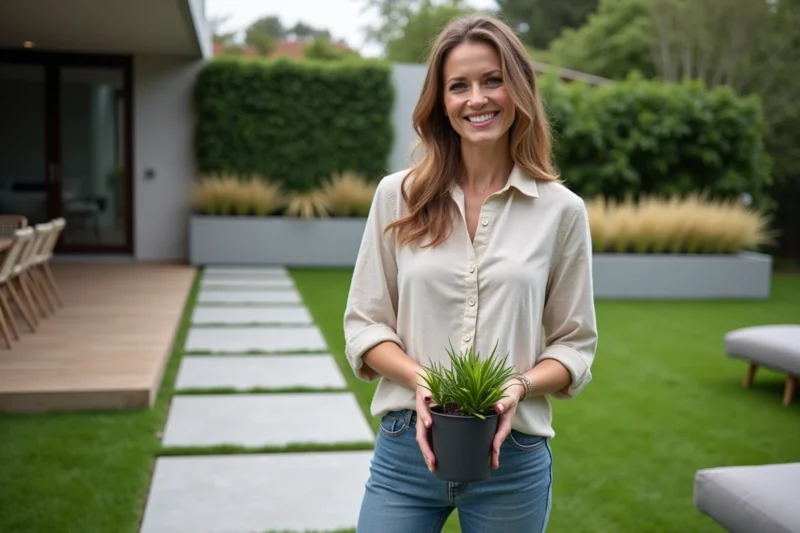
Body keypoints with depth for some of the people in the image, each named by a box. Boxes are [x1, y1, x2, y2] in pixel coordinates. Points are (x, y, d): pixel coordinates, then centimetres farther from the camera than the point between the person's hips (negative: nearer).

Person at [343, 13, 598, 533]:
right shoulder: (397, 196, 1)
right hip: (405, 449, 0)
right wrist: (420, 380, -14)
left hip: (513, 457, 0)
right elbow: (365, 324, 3)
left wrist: (520, 387, -15)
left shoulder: (561, 210, -1)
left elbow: (575, 343, 3)